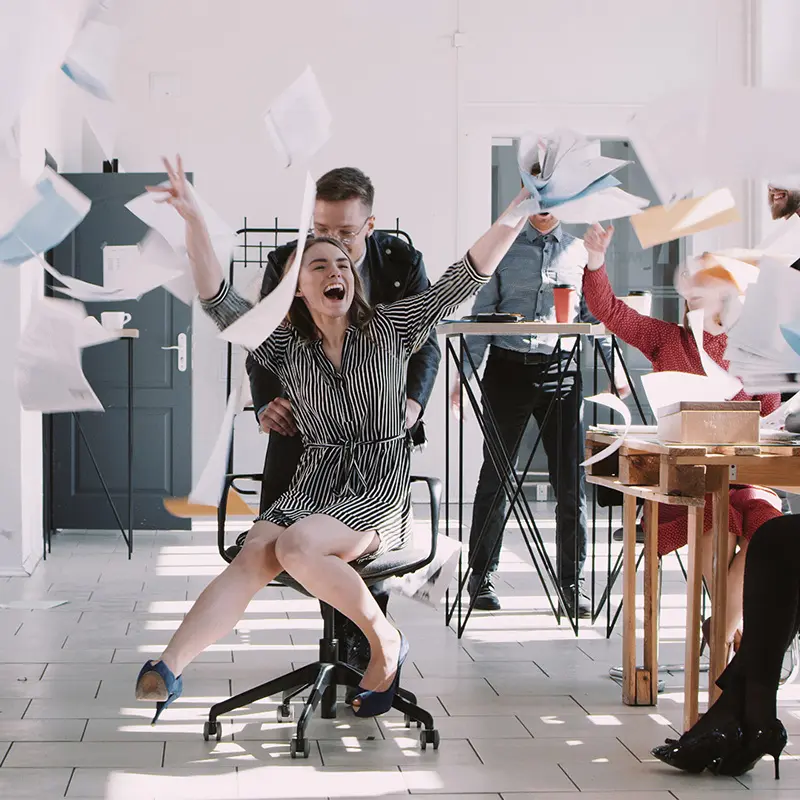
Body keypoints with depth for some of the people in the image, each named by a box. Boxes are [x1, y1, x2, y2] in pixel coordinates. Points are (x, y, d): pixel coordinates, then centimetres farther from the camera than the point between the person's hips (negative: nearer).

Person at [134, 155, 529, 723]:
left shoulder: (391, 329, 7)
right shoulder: (286, 346, 11)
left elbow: (465, 278, 2)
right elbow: (219, 301, 2)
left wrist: (519, 212, -6)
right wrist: (194, 220, -9)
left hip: (381, 489, -2)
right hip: (314, 484, 3)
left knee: (296, 547, -32)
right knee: (255, 557, -27)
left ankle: (385, 640, -13)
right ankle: (168, 668, -40)